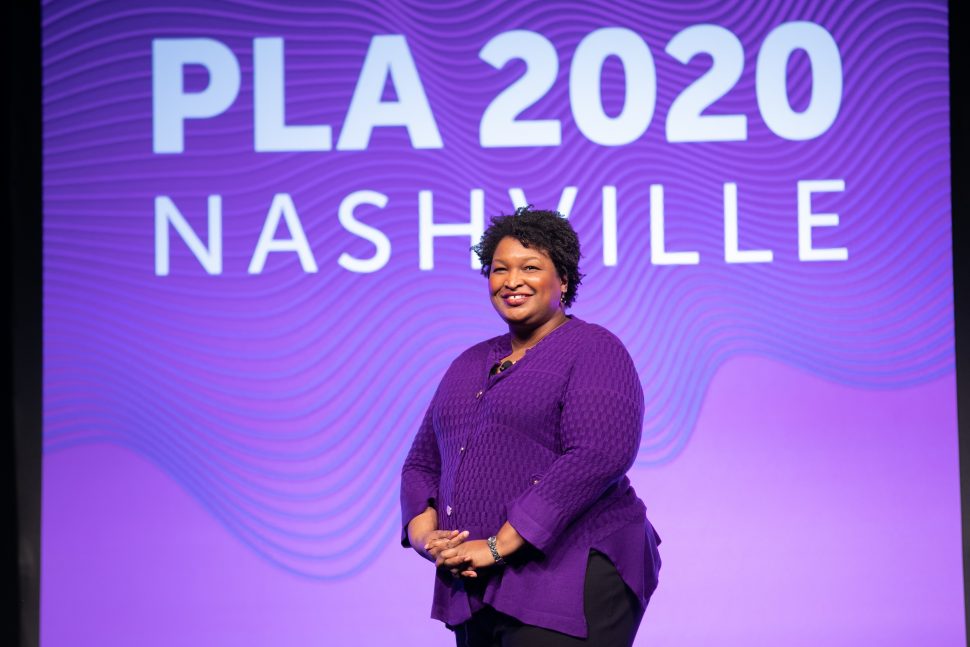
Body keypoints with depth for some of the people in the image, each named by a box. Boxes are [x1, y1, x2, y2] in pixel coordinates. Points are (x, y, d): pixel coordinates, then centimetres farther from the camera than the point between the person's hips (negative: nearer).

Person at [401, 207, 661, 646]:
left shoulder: (594, 350, -3)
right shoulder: (470, 364, 18)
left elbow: (599, 455, -18)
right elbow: (422, 463, 19)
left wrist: (498, 545, -19)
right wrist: (426, 534, -4)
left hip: (573, 580, -7)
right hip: (476, 590, 7)